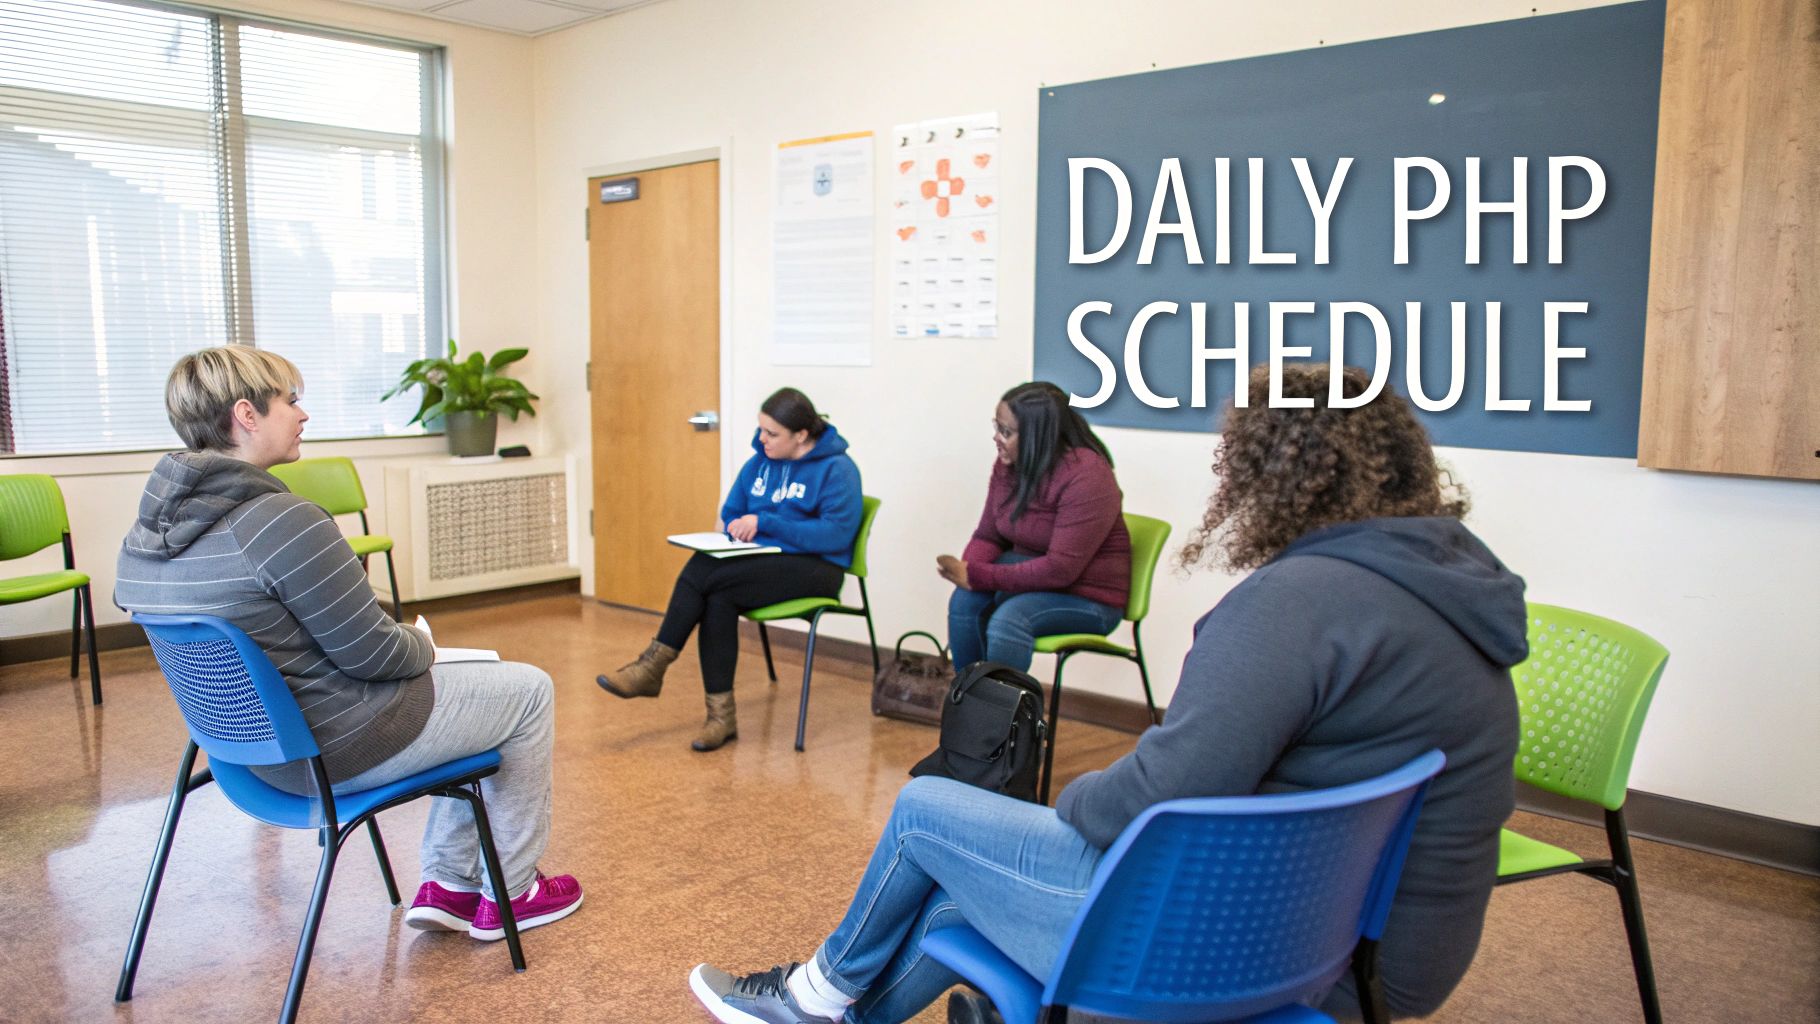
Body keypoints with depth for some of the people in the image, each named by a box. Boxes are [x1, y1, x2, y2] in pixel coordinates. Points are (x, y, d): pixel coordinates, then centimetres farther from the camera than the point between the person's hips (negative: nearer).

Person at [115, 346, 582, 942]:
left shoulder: (146, 531, 1)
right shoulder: (282, 521, -28)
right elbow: (372, 653, -23)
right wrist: (424, 645, 0)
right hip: (339, 749, -10)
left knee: (473, 685, 26)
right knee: (529, 691, 9)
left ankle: (447, 884, 27)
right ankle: (509, 894, 20)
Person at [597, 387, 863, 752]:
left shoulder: (837, 469, -9)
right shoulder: (759, 463, 11)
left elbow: (836, 534, -19)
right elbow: (731, 513, 20)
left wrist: (764, 523, -20)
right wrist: (738, 528, -5)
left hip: (814, 569, -6)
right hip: (760, 558, 6)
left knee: (706, 577, -27)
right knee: (718, 596, -29)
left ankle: (653, 665, -14)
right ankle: (721, 714, -26)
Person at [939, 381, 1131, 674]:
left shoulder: (1086, 476, -25)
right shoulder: (1008, 464, -3)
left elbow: (1060, 568, -28)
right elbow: (987, 536, 3)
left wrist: (978, 576, -28)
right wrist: (966, 570, -21)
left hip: (1087, 595, -6)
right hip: (1033, 572, 7)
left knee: (1009, 618, -32)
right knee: (966, 600, -22)